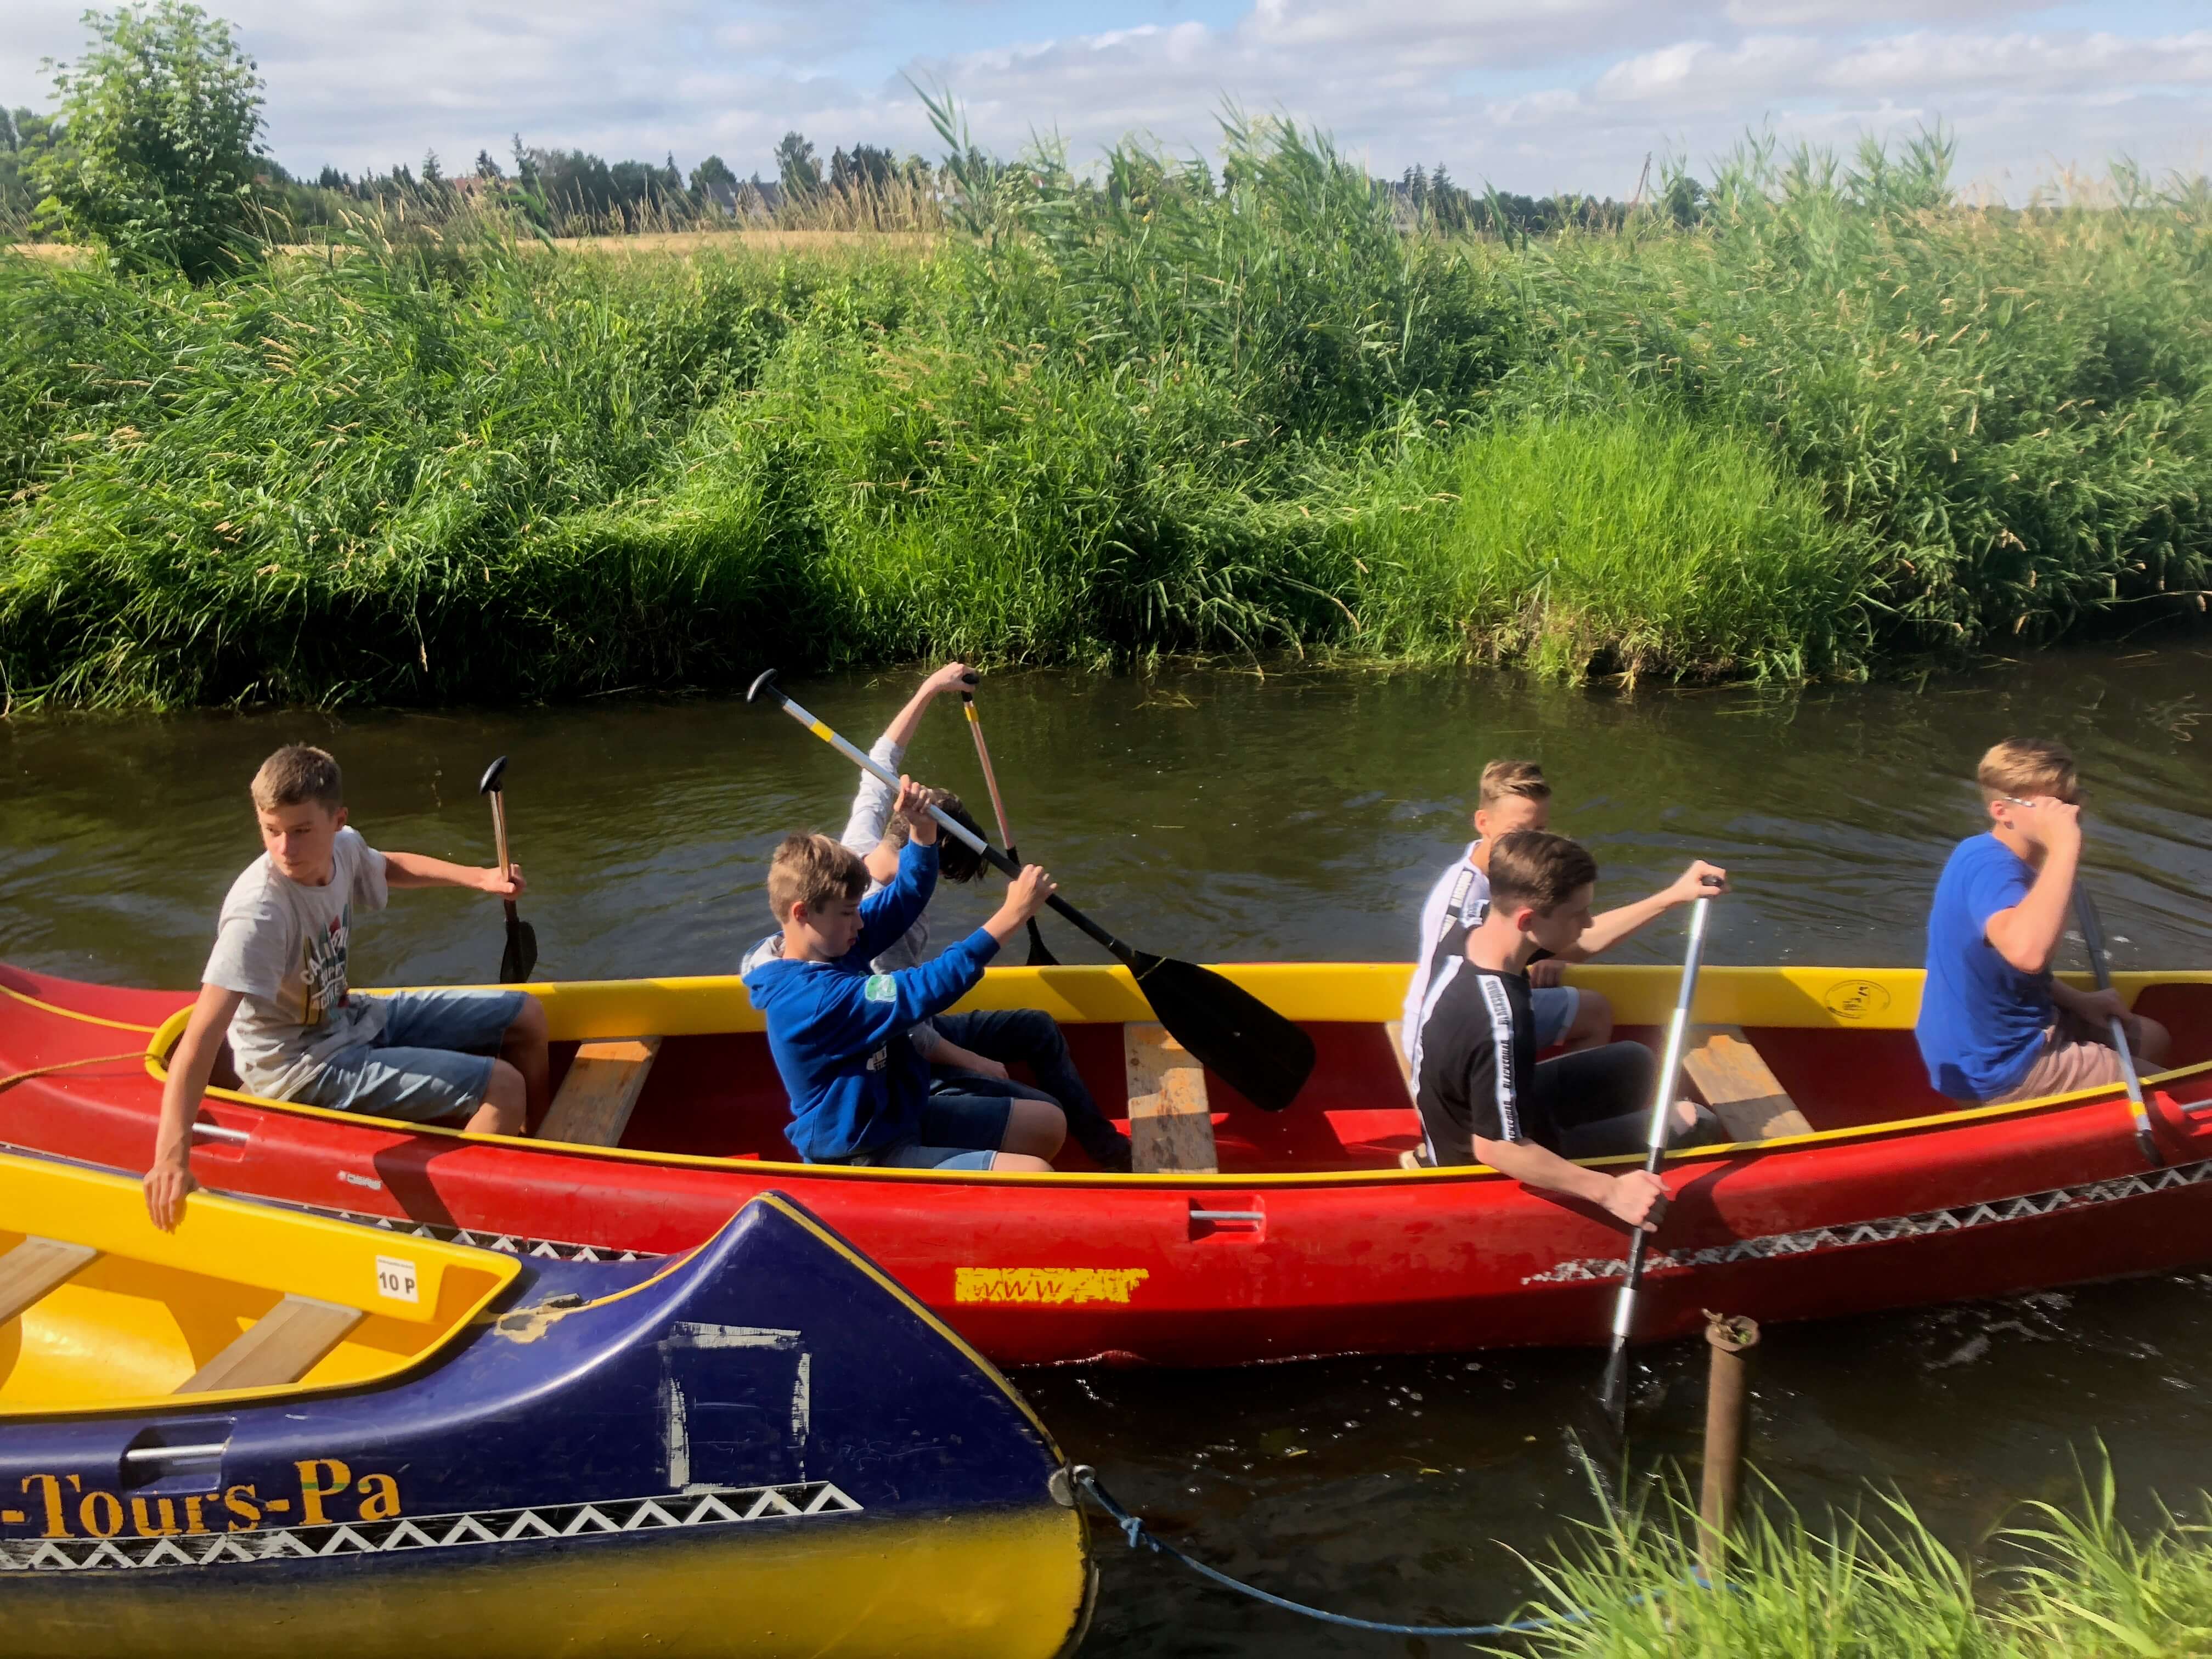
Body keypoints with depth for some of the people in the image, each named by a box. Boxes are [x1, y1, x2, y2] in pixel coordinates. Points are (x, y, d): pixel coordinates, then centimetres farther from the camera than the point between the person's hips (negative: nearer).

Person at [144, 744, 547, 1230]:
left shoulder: (344, 847, -8)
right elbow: (201, 1037, -38)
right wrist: (171, 1155, -46)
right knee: (502, 1088, -21)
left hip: (351, 1020, 8)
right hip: (304, 1070, -8)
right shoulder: (259, 911, -31)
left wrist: (479, 877, 10)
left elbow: (388, 867, 19)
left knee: (526, 1015, 12)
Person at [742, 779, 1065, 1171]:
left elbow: (903, 899, 7)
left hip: (901, 1115, 10)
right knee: (1035, 1177, -23)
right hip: (863, 1163, -10)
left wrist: (923, 830, -12)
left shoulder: (828, 947, 0)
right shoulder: (814, 999, -29)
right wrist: (1012, 914, -30)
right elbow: (925, 989, -32)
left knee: (1048, 1124, 14)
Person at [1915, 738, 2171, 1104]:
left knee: (2153, 1039, 24)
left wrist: (2078, 1001, 6)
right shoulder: (1989, 865, -27)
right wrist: (2064, 848, -43)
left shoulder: (1994, 857, 5)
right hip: (1998, 1068, -10)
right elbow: (2026, 953, -49)